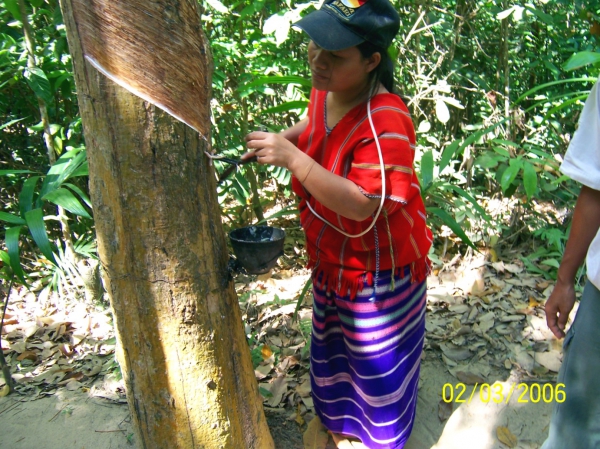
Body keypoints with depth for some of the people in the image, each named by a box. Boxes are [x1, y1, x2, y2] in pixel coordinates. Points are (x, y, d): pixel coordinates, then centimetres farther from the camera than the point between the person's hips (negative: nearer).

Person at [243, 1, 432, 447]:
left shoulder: (385, 121, -32)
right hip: (332, 260, 9)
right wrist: (286, 136, 0)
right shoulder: (325, 92, -6)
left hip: (378, 265, -8)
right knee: (334, 344, 27)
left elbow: (362, 205, -35)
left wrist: (293, 158, -38)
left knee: (377, 359, 16)